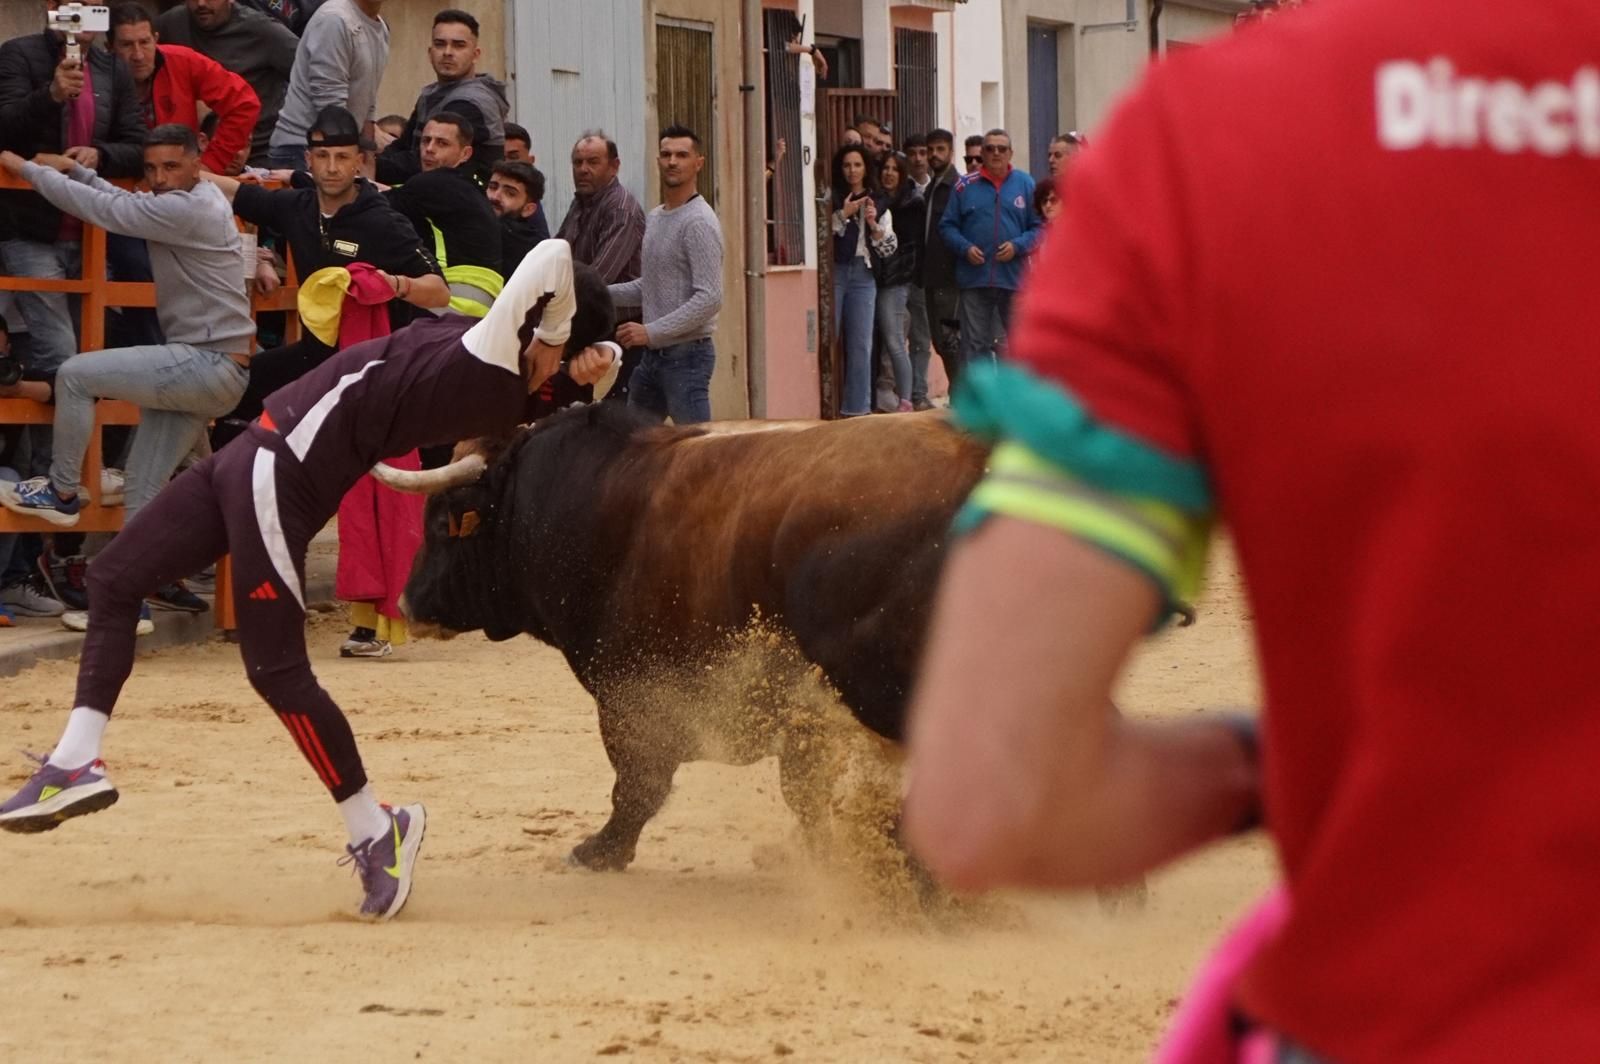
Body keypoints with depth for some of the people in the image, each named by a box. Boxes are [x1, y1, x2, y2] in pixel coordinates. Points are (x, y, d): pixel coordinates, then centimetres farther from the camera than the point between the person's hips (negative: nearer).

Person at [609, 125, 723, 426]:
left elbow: (709, 299, -21)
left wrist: (651, 332, -23)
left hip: (686, 355, -9)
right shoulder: (655, 219, 14)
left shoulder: (699, 223, -14)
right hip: (653, 354, 9)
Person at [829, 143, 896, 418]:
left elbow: (889, 248, 8)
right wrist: (843, 215, -14)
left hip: (863, 274, 4)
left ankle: (857, 406, 9)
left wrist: (874, 225, -8)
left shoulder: (878, 204, 12)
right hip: (834, 271, -4)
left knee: (861, 344, 5)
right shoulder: (831, 198, 0)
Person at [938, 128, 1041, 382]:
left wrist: (1017, 246, -13)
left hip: (1013, 278, 1)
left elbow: (1038, 227, 4)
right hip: (974, 280, -1)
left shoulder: (1025, 184, 5)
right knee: (974, 343, -1)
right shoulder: (965, 186, 4)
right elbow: (948, 226, 6)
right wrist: (965, 248, -11)